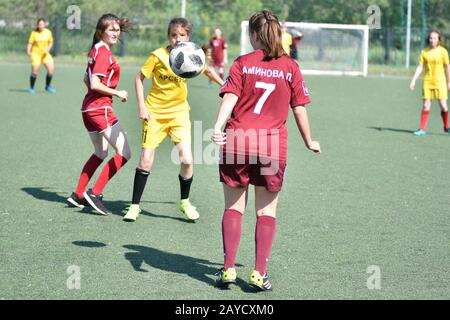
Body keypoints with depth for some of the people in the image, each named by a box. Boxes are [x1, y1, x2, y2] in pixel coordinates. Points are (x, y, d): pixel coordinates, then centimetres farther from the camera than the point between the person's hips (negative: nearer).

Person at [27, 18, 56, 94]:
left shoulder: (48, 32, 0)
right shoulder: (34, 33, -5)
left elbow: (51, 42, 9)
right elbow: (30, 43, -3)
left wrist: (48, 49, -9)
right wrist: (28, 51, -20)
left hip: (45, 54, 2)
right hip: (36, 53, -2)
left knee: (51, 69, -10)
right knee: (34, 71, -12)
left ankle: (47, 86, 12)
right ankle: (31, 88, 7)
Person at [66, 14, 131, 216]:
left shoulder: (96, 50, 14)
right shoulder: (104, 52, -15)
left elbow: (87, 79, 24)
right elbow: (95, 84, -22)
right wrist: (117, 93, -12)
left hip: (89, 107, 10)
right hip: (100, 108, -10)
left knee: (100, 153, 24)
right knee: (124, 153, -9)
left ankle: (78, 195, 26)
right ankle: (95, 193, -10)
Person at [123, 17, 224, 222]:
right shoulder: (158, 55, -12)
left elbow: (207, 71, 14)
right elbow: (139, 78, -3)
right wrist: (141, 107, -8)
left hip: (179, 111, 1)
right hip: (154, 112, -1)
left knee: (186, 159, -12)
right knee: (146, 160, -5)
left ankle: (185, 202, 11)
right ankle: (135, 205, 10)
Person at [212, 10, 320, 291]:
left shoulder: (243, 63, 1)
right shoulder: (291, 67, 3)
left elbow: (230, 97, -12)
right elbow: (299, 108, 5)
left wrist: (218, 127, -22)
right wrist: (309, 141, 17)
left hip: (237, 142, 0)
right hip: (273, 146, 0)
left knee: (234, 207, 12)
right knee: (267, 210, 10)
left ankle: (228, 268, 5)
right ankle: (259, 273, 4)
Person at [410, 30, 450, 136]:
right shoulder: (424, 52, 3)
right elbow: (420, 67, 5)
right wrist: (414, 80, -2)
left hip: (440, 81, -1)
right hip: (427, 81, 1)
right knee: (426, 105, -1)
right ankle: (422, 129, 4)